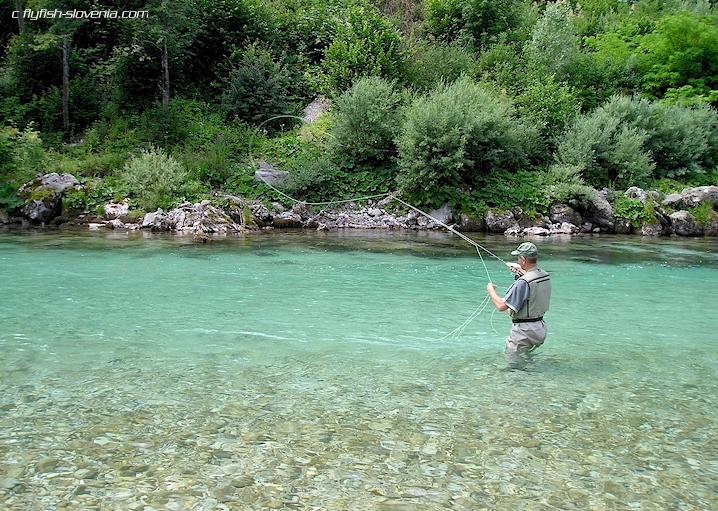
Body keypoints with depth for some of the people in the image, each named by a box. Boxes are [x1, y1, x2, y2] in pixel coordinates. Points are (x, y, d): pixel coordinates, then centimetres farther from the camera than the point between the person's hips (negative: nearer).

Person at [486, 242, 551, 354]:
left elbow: (501, 306, -25)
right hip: (540, 328, 9)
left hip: (524, 331, -9)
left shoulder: (523, 282, -27)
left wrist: (491, 289, -9)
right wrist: (521, 270, 37)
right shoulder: (545, 276, 0)